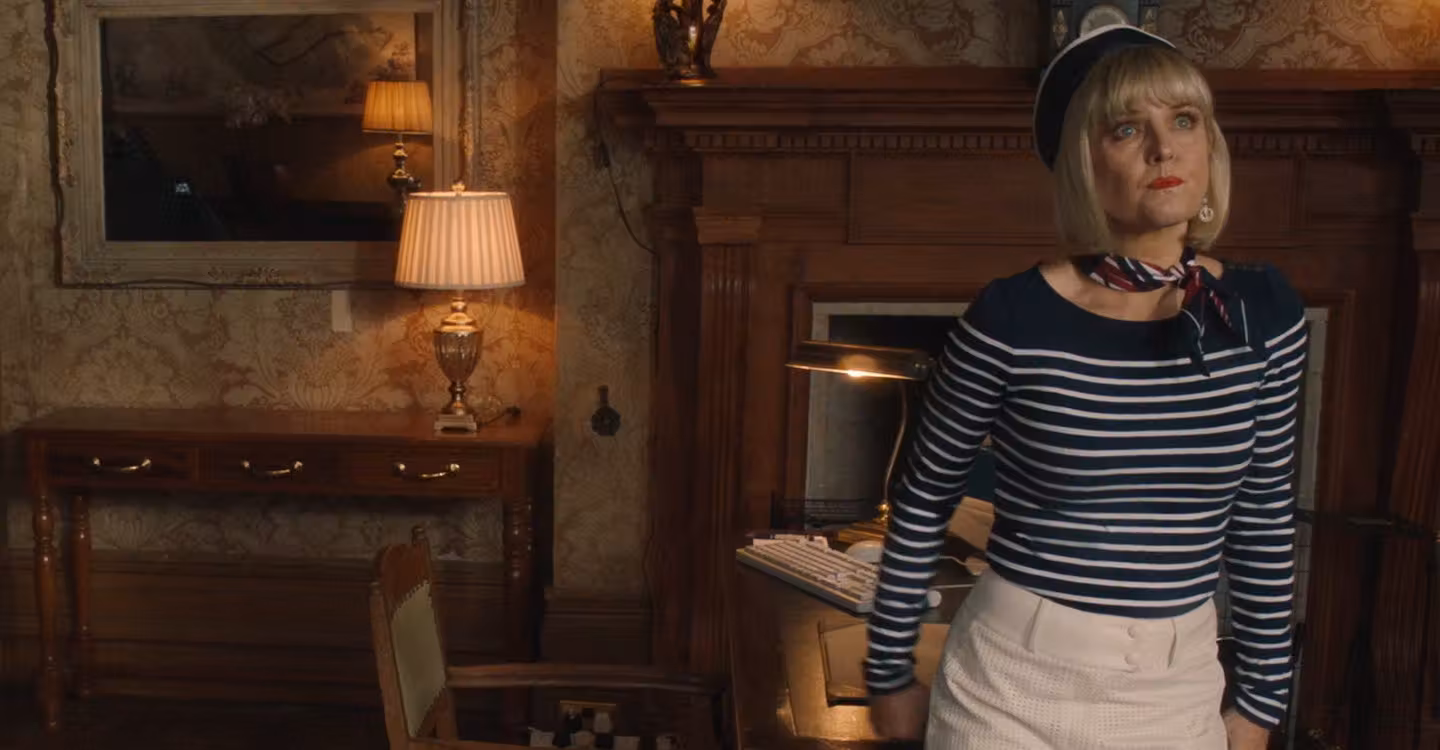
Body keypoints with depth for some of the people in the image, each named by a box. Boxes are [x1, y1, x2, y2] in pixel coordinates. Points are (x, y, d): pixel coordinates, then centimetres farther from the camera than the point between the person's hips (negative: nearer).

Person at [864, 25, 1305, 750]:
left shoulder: (1264, 311, -4)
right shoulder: (1012, 316, -14)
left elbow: (1264, 520, 6)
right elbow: (922, 502, -2)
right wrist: (889, 672, 3)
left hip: (1179, 689, 3)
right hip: (1014, 684, -3)